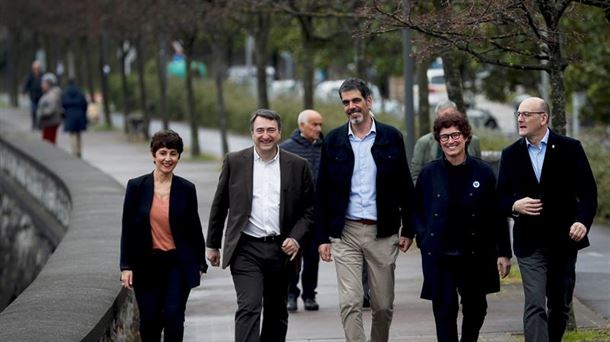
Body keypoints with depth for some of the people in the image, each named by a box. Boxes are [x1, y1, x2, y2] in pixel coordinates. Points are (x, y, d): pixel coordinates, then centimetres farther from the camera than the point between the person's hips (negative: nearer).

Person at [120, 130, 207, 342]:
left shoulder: (186, 189, 1)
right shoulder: (137, 187, -1)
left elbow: (194, 228, 8)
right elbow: (127, 229, 1)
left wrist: (200, 263, 9)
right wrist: (126, 266, -3)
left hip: (178, 264, 0)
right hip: (146, 265, 0)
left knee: (173, 316, -8)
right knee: (149, 320, 4)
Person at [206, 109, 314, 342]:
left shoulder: (298, 165, 3)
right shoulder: (234, 162, 2)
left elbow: (309, 209, 8)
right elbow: (219, 206, 9)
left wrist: (296, 238, -7)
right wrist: (213, 245, 10)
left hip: (281, 250, 2)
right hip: (246, 249, -2)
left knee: (277, 313, 13)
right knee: (249, 307, -16)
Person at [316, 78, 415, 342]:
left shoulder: (391, 137, 3)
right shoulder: (334, 140, 4)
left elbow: (405, 187, 6)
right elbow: (322, 192, 6)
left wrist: (408, 230, 2)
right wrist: (322, 237, 1)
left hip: (382, 232, 0)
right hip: (345, 233, 0)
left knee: (383, 305, 6)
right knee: (350, 304, -8)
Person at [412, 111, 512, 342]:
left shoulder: (483, 173, -1)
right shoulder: (429, 174, 0)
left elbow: (497, 215, 2)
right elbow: (417, 210, 10)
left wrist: (503, 252, 0)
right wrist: (423, 240, -2)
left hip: (475, 255, 1)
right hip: (439, 256, -1)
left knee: (476, 309, 13)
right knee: (445, 309, -6)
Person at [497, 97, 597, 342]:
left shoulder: (570, 149, -1)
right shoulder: (511, 154, 5)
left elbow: (588, 191, -3)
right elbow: (501, 197, 8)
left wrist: (583, 221, -19)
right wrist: (515, 206, -14)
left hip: (564, 239, 0)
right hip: (530, 242, 0)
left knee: (560, 305, 11)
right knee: (535, 305, -12)